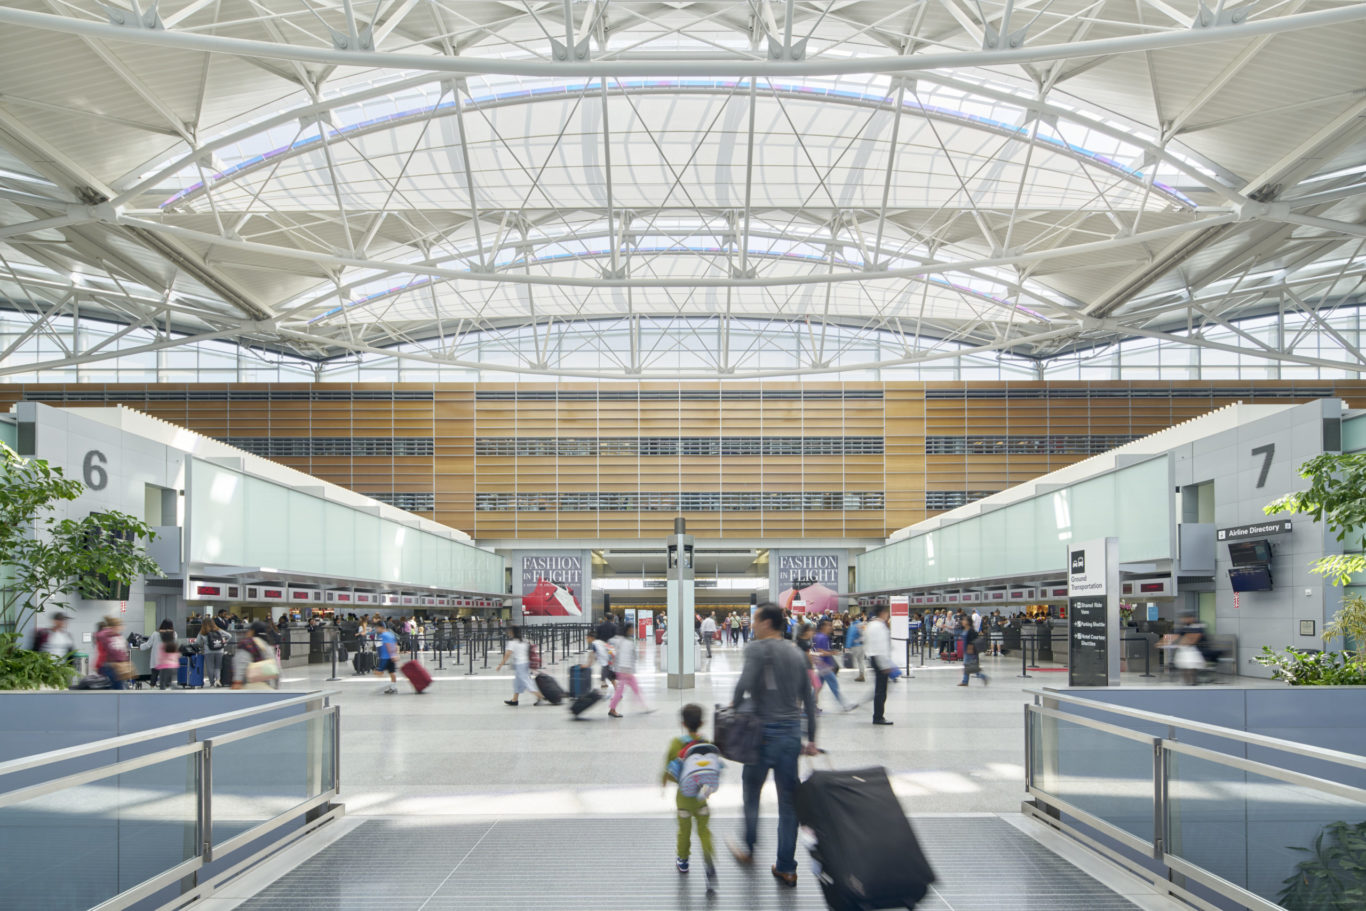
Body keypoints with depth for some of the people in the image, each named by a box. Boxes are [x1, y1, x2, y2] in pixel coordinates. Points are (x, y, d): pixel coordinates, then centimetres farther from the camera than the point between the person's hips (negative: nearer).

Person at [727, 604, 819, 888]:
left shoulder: (757, 648, -8)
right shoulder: (796, 652, 11)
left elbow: (745, 682, -24)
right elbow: (809, 699, 13)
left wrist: (735, 705, -5)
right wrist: (811, 739, 17)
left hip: (765, 731, -5)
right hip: (792, 732, 5)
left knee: (751, 792, 16)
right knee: (788, 800, 8)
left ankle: (748, 849, 28)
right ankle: (786, 868, 11)